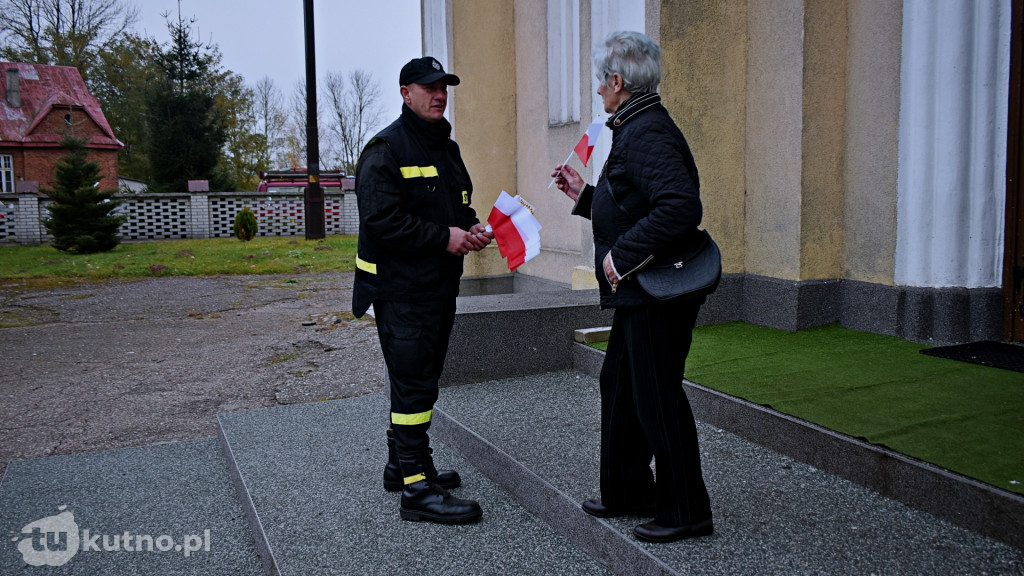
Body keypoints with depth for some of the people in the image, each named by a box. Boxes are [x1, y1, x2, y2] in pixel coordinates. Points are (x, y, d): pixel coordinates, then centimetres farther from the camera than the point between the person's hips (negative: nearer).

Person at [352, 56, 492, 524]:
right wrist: (444, 237, -20)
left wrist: (472, 228, 5)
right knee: (414, 385, -8)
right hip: (401, 289, -9)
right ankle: (416, 489, -2)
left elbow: (459, 204, 27)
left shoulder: (446, 147, 18)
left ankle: (403, 464, 31)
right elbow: (382, 220, -21)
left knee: (418, 380, 17)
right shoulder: (386, 150, -11)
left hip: (438, 287, 9)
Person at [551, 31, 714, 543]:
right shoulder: (636, 130, 16)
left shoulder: (647, 134, -18)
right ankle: (628, 492, 32)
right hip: (640, 293, 11)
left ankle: (685, 511, 15)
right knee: (619, 385, 18)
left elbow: (680, 208, -31)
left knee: (657, 399, -1)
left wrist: (622, 255, -24)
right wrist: (584, 195, 20)